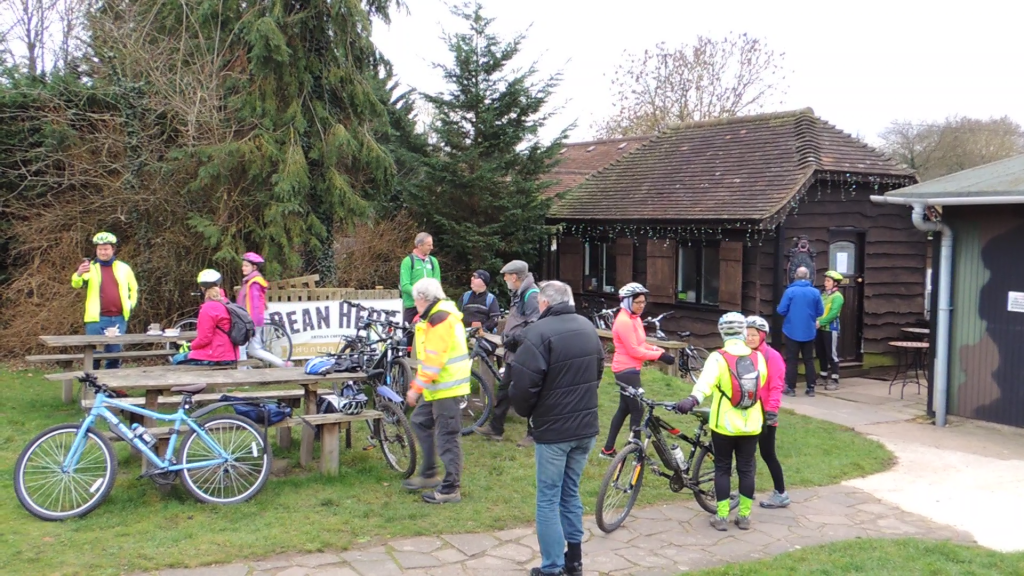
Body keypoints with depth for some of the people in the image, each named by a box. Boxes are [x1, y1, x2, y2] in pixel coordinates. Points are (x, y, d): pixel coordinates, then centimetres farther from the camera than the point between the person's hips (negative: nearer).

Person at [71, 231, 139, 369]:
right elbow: (76, 285, -16)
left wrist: (131, 306, 8)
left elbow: (133, 288, 21)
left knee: (114, 355, 11)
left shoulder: (123, 268, 9)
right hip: (96, 319, -2)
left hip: (119, 319, 3)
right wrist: (78, 274, -37)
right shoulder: (89, 267, 1)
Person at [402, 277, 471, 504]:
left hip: (446, 387, -11)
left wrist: (416, 387, -20)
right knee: (420, 422, 20)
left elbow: (433, 360, -24)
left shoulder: (439, 320, -19)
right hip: (439, 386, 11)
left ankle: (450, 489, 6)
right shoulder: (442, 315, 14)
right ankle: (429, 475, 30)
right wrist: (419, 385, 18)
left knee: (447, 438, -3)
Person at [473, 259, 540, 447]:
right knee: (504, 388, 16)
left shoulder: (531, 295, -18)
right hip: (514, 353, 10)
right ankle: (495, 428, 26)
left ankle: (533, 434, 12)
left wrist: (514, 338, -21)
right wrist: (507, 336, 12)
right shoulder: (519, 294, 14)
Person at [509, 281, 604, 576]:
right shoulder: (588, 327, 8)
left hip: (553, 429, -7)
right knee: (571, 493, 19)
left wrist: (525, 411, -1)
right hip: (586, 427, 7)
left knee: (548, 499, 4)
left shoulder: (539, 331, -17)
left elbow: (523, 383, -21)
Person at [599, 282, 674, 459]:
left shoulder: (634, 319, 11)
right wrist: (659, 355, -18)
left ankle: (608, 449, 23)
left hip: (630, 369, 10)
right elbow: (634, 350, -20)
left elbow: (641, 345, 12)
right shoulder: (624, 321, -19)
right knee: (637, 410, -4)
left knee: (624, 408, 15)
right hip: (626, 370, -10)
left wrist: (658, 350, -4)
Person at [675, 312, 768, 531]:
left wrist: (693, 399, -47)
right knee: (746, 469, 12)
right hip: (751, 425, 3)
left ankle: (721, 517, 11)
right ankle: (744, 516, 19)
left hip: (724, 424, -3)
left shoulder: (718, 358, -14)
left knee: (722, 469, 8)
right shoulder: (758, 357, -2)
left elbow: (706, 380, -33)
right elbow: (762, 386, 10)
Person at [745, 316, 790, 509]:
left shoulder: (772, 357, -12)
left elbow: (776, 387, -16)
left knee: (767, 454, 1)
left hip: (765, 415, -6)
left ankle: (781, 494, 13)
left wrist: (771, 410, -23)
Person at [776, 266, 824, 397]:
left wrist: (784, 310, 13)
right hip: (809, 332, 2)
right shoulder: (815, 292, -5)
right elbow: (820, 312, 1)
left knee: (791, 360, 5)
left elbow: (781, 310, -11)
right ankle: (811, 388, 13)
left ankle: (791, 388, 6)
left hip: (792, 331, -2)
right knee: (809, 360, 12)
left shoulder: (790, 291, -12)